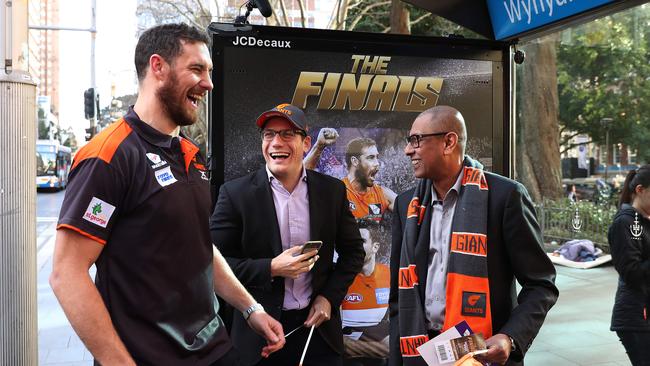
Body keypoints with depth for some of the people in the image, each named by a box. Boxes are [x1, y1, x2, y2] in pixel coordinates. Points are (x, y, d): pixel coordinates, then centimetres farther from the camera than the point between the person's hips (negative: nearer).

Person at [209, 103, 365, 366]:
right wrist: (270, 269, -19)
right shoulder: (235, 193, -8)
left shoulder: (332, 190, 0)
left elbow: (353, 251, 8)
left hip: (317, 325, 2)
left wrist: (330, 297, -3)